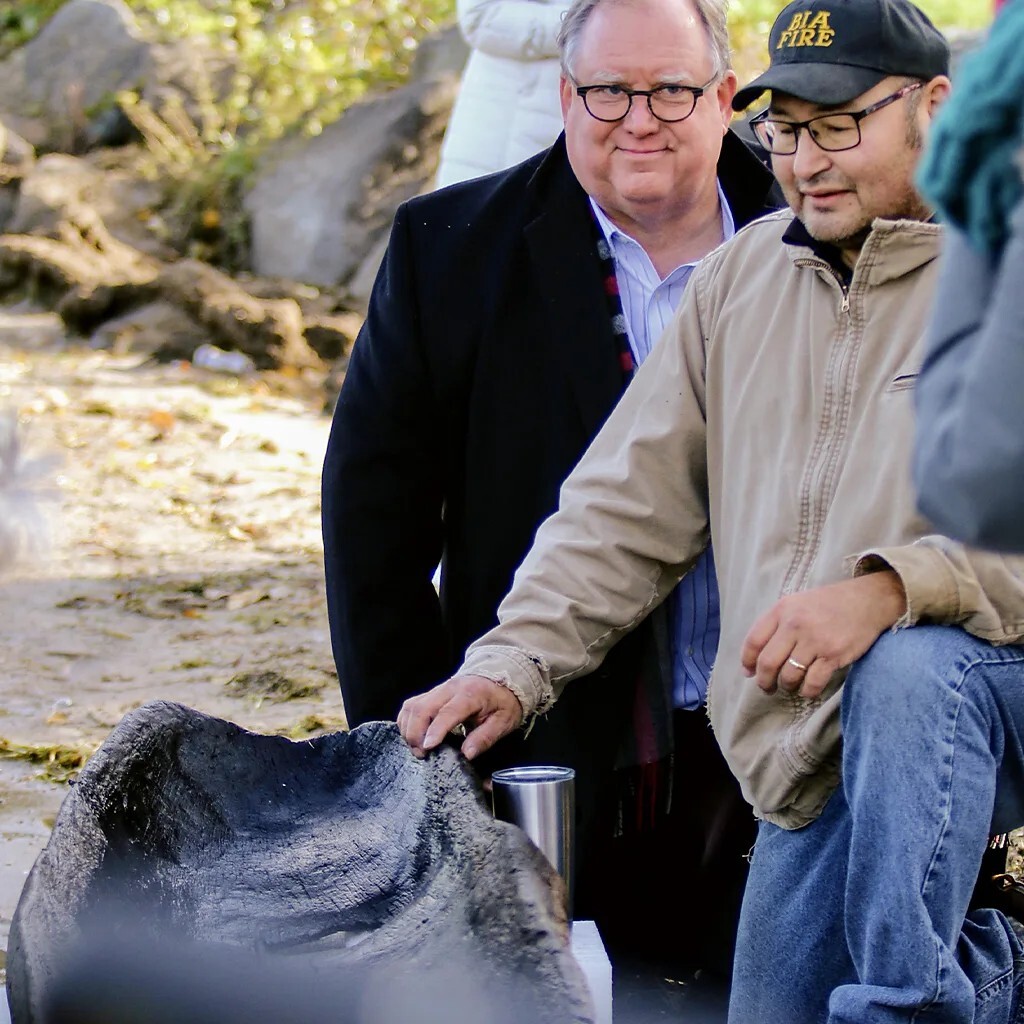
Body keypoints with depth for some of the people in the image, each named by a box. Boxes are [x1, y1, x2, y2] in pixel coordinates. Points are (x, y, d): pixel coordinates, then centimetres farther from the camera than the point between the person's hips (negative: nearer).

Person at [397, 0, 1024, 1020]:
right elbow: (629, 502, 13)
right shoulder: (743, 273, 13)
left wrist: (891, 590, -31)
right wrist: (515, 662, 2)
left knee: (908, 667, -38)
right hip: (809, 765, 6)